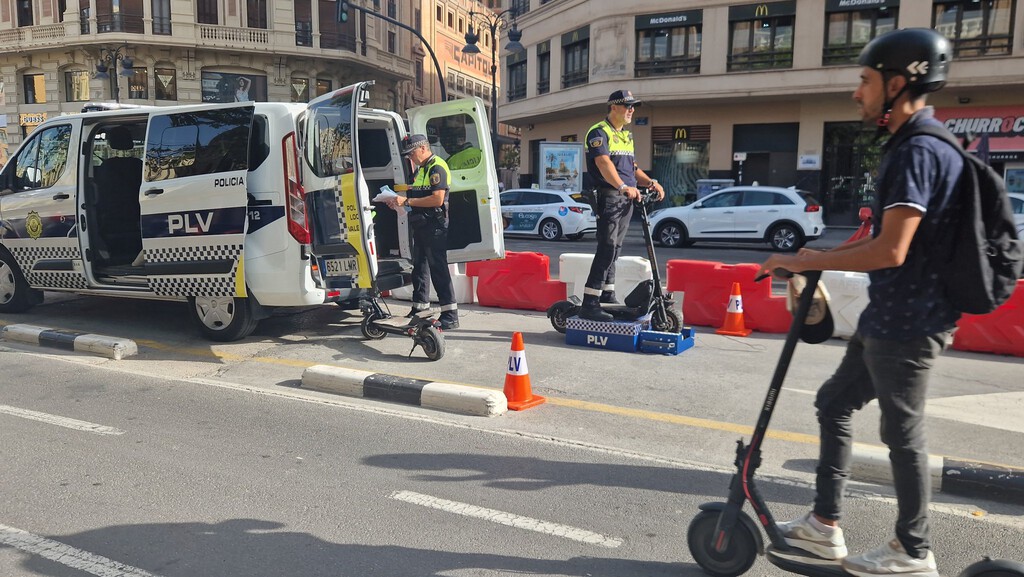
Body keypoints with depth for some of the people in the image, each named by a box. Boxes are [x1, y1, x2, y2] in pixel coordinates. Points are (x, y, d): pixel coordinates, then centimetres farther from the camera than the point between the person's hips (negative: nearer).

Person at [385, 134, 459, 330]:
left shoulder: (437, 167, -11)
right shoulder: (420, 170, 19)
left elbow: (437, 199, -22)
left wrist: (407, 201, -18)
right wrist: (400, 202, 9)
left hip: (435, 226, -10)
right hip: (420, 225, 10)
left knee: (438, 269, -10)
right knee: (419, 268, 14)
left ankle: (450, 315, -6)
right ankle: (420, 310, 24)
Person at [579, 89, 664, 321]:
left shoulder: (626, 135, 23)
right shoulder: (599, 132, -6)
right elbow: (604, 163, -22)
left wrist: (650, 182, 9)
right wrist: (623, 187, -37)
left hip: (627, 199, 9)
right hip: (609, 196, -9)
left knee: (614, 249, 13)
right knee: (607, 248, -16)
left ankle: (608, 296, 23)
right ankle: (589, 304, -17)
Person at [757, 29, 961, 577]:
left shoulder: (919, 151, -20)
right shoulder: (910, 146, 13)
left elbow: (890, 251, -27)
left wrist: (805, 261, -18)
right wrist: (821, 255, 12)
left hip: (908, 321, -10)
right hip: (888, 316, 10)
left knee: (902, 432, 3)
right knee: (834, 403, 15)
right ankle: (824, 525, 26)